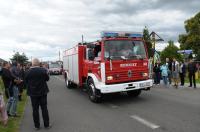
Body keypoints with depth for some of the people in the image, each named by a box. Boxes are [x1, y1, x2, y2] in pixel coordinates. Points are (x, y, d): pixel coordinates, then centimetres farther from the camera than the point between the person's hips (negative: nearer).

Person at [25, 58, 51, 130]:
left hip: (33, 93, 1)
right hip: (42, 92, 0)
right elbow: (47, 78, 0)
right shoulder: (43, 70, -14)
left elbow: (26, 81, 1)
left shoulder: (28, 72, -11)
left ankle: (37, 126, 20)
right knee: (44, 108, 10)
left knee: (35, 109, 11)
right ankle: (46, 125, 18)